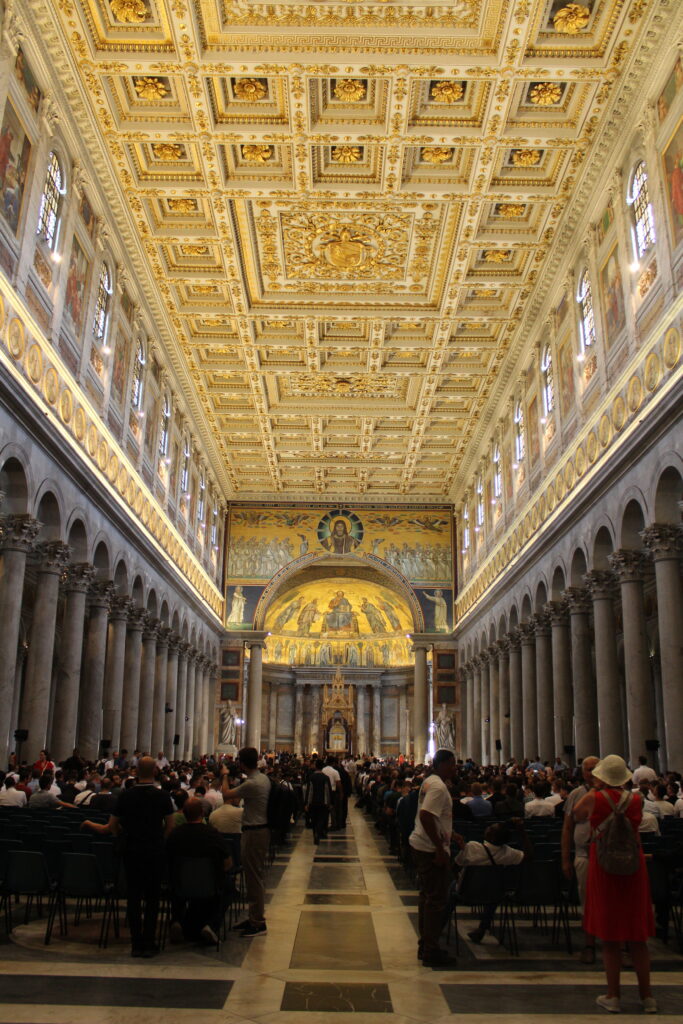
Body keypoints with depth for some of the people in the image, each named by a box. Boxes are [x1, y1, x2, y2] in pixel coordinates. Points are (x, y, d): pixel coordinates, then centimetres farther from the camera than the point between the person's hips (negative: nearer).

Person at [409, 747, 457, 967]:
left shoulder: (429, 782, 12)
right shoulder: (438, 786, -19)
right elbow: (426, 816, -29)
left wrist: (449, 835, 25)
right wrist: (440, 848, -26)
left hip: (420, 844, 10)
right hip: (431, 850, -10)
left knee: (427, 897, 17)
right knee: (436, 899, -2)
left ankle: (425, 946, 26)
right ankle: (431, 952, 5)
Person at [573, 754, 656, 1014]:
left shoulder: (594, 798, -11)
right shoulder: (636, 799, -5)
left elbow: (576, 815, 7)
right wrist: (619, 788, 17)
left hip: (603, 867, -2)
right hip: (633, 867, 2)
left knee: (609, 936, 7)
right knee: (637, 936, 12)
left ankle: (613, 997, 12)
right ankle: (646, 996, 17)